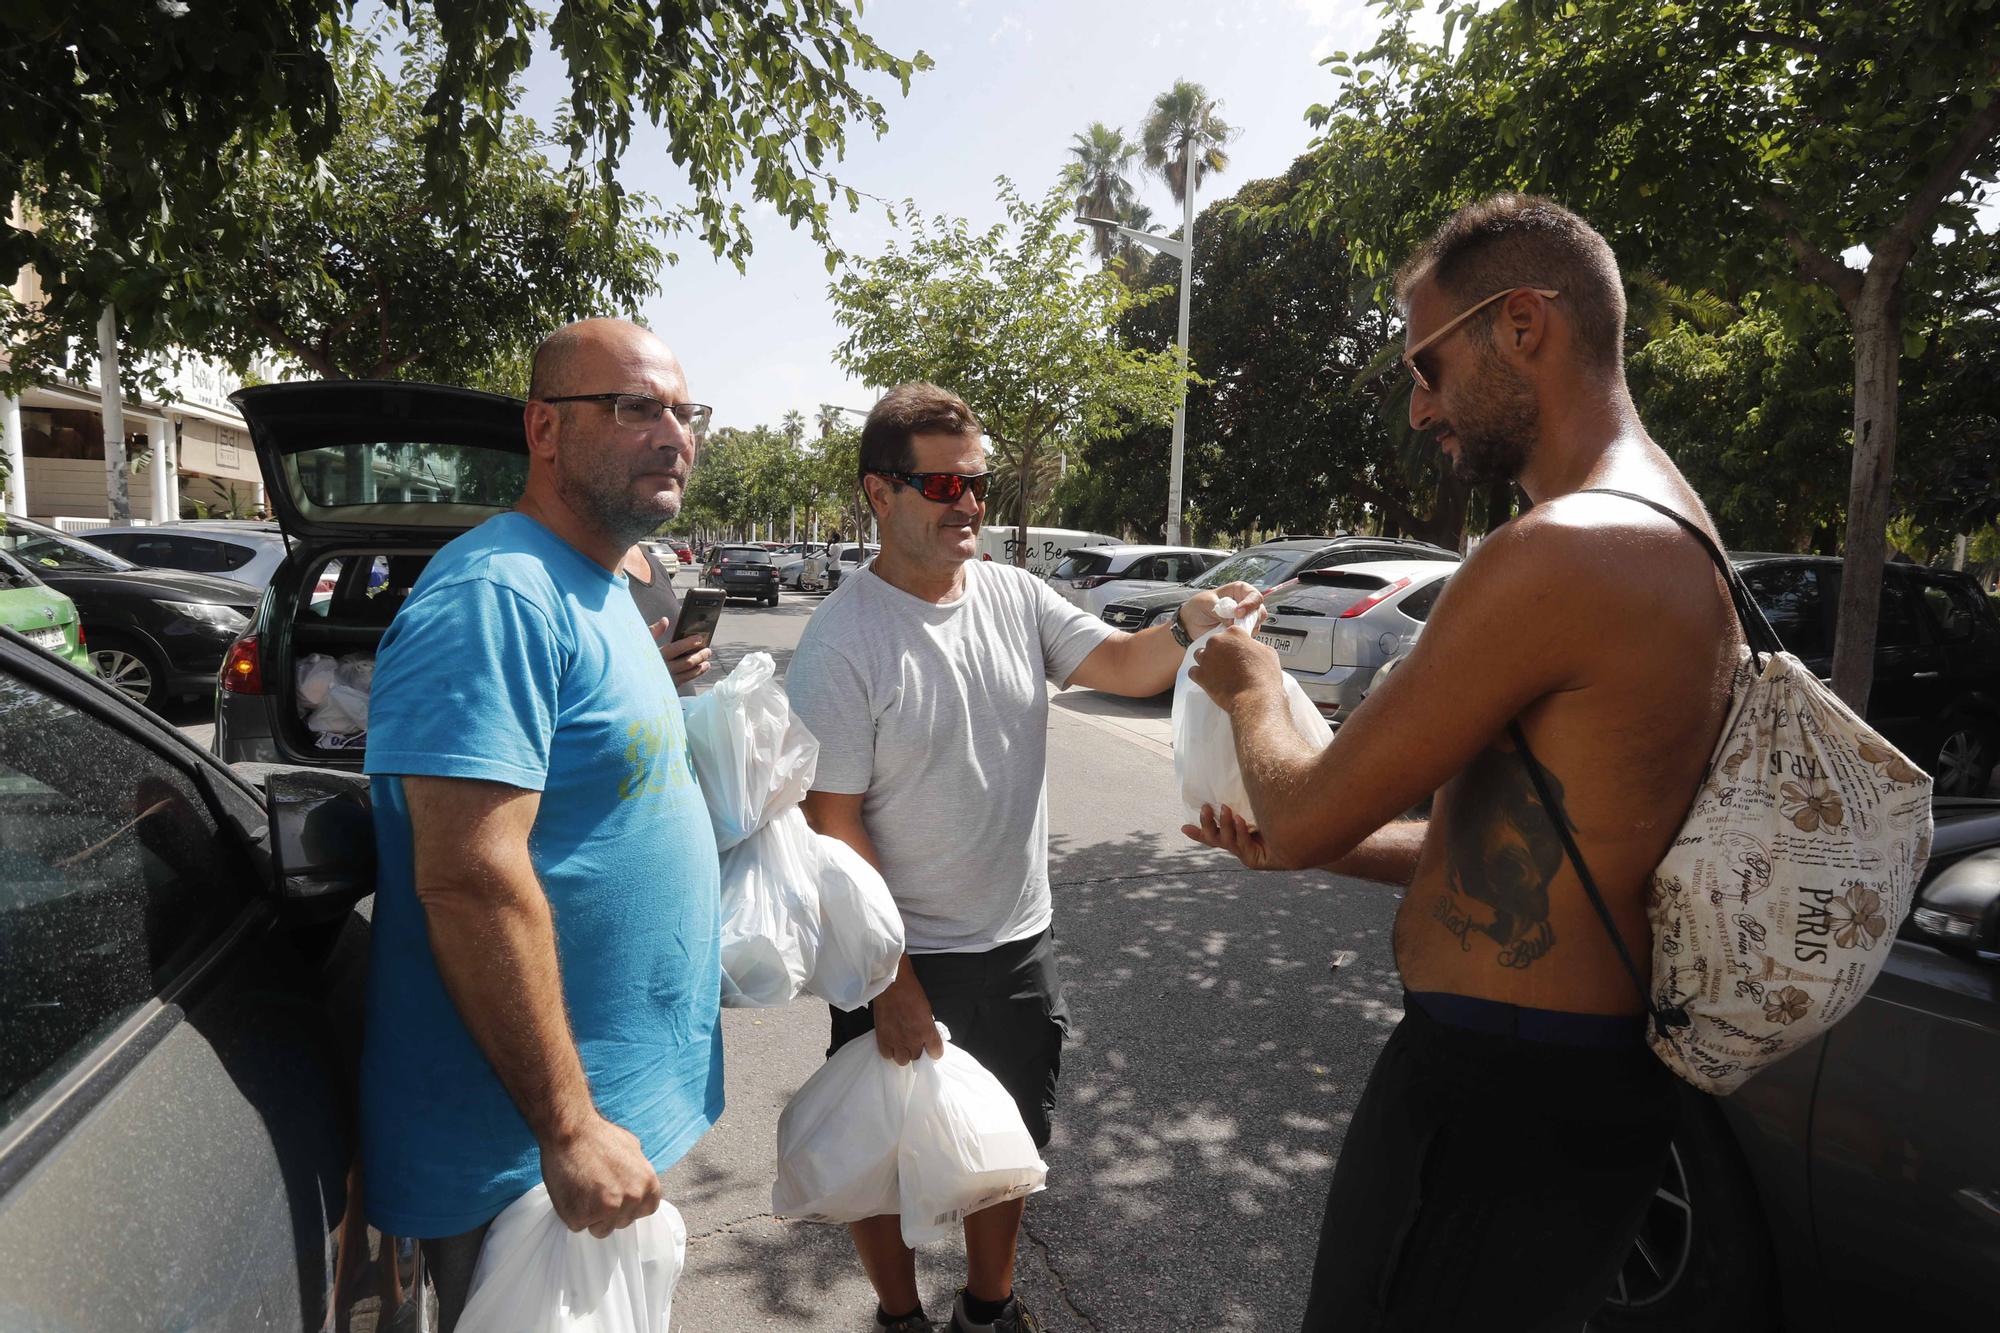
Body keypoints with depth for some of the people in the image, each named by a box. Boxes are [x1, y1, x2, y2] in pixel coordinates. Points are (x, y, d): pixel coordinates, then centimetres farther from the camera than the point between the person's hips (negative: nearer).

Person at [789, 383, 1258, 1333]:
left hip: (1020, 943, 5)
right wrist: (890, 980, -17)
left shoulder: (1015, 596, -2)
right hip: (907, 959, -5)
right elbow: (832, 824, -18)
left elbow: (1124, 665, -3)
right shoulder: (841, 640, -18)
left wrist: (1190, 630, -26)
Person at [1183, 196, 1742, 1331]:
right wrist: (1309, 845, 10)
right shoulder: (1677, 548, 10)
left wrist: (1252, 689, 3)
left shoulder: (1557, 556, -25)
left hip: (1497, 1101, -9)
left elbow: (1308, 810, -19)